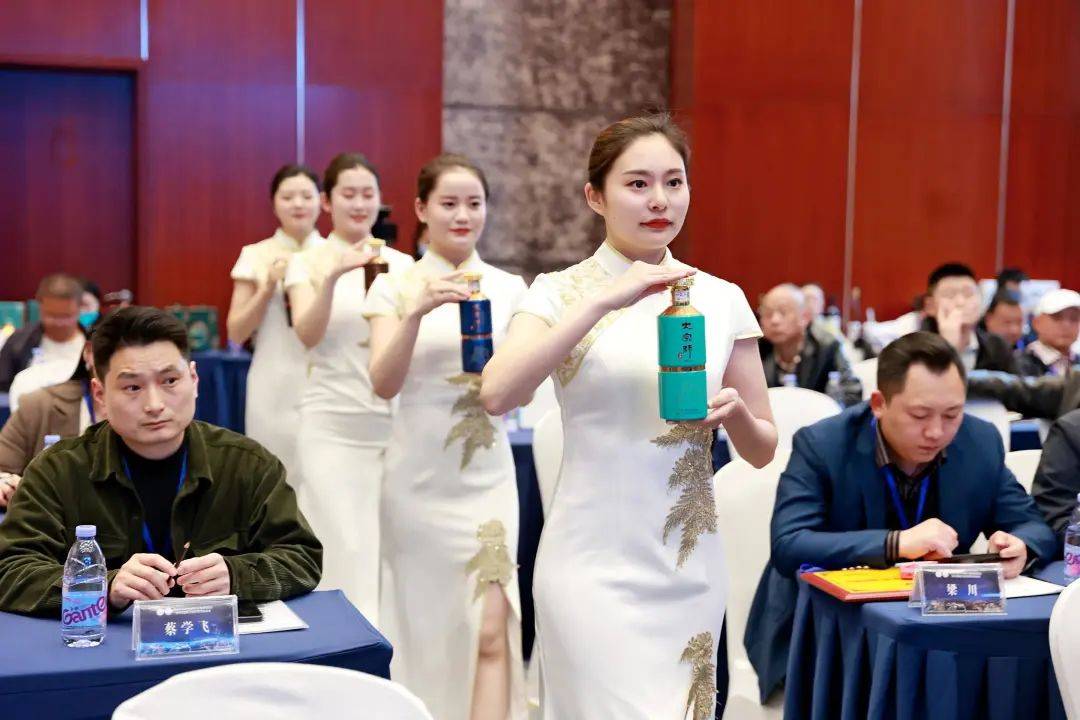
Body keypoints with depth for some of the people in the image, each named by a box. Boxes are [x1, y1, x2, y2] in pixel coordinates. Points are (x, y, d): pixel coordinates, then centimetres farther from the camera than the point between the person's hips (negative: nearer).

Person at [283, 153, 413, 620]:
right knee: (344, 549, -5)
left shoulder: (401, 264, 9)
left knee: (387, 547, 4)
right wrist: (332, 278, -29)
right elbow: (307, 335, -14)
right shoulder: (307, 263, 2)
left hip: (392, 424, 3)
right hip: (332, 427, -2)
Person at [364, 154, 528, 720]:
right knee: (425, 624, 11)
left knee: (491, 628, -7)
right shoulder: (396, 286, -1)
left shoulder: (509, 288, 4)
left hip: (486, 477, 1)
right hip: (419, 478, -1)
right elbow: (383, 384, -13)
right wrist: (416, 313, -26)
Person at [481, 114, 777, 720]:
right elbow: (497, 395, -22)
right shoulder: (560, 293, -3)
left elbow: (762, 449, 9)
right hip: (594, 564, -3)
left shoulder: (723, 299, 4)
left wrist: (733, 413, -14)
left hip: (690, 565, 4)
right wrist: (602, 300, -25)